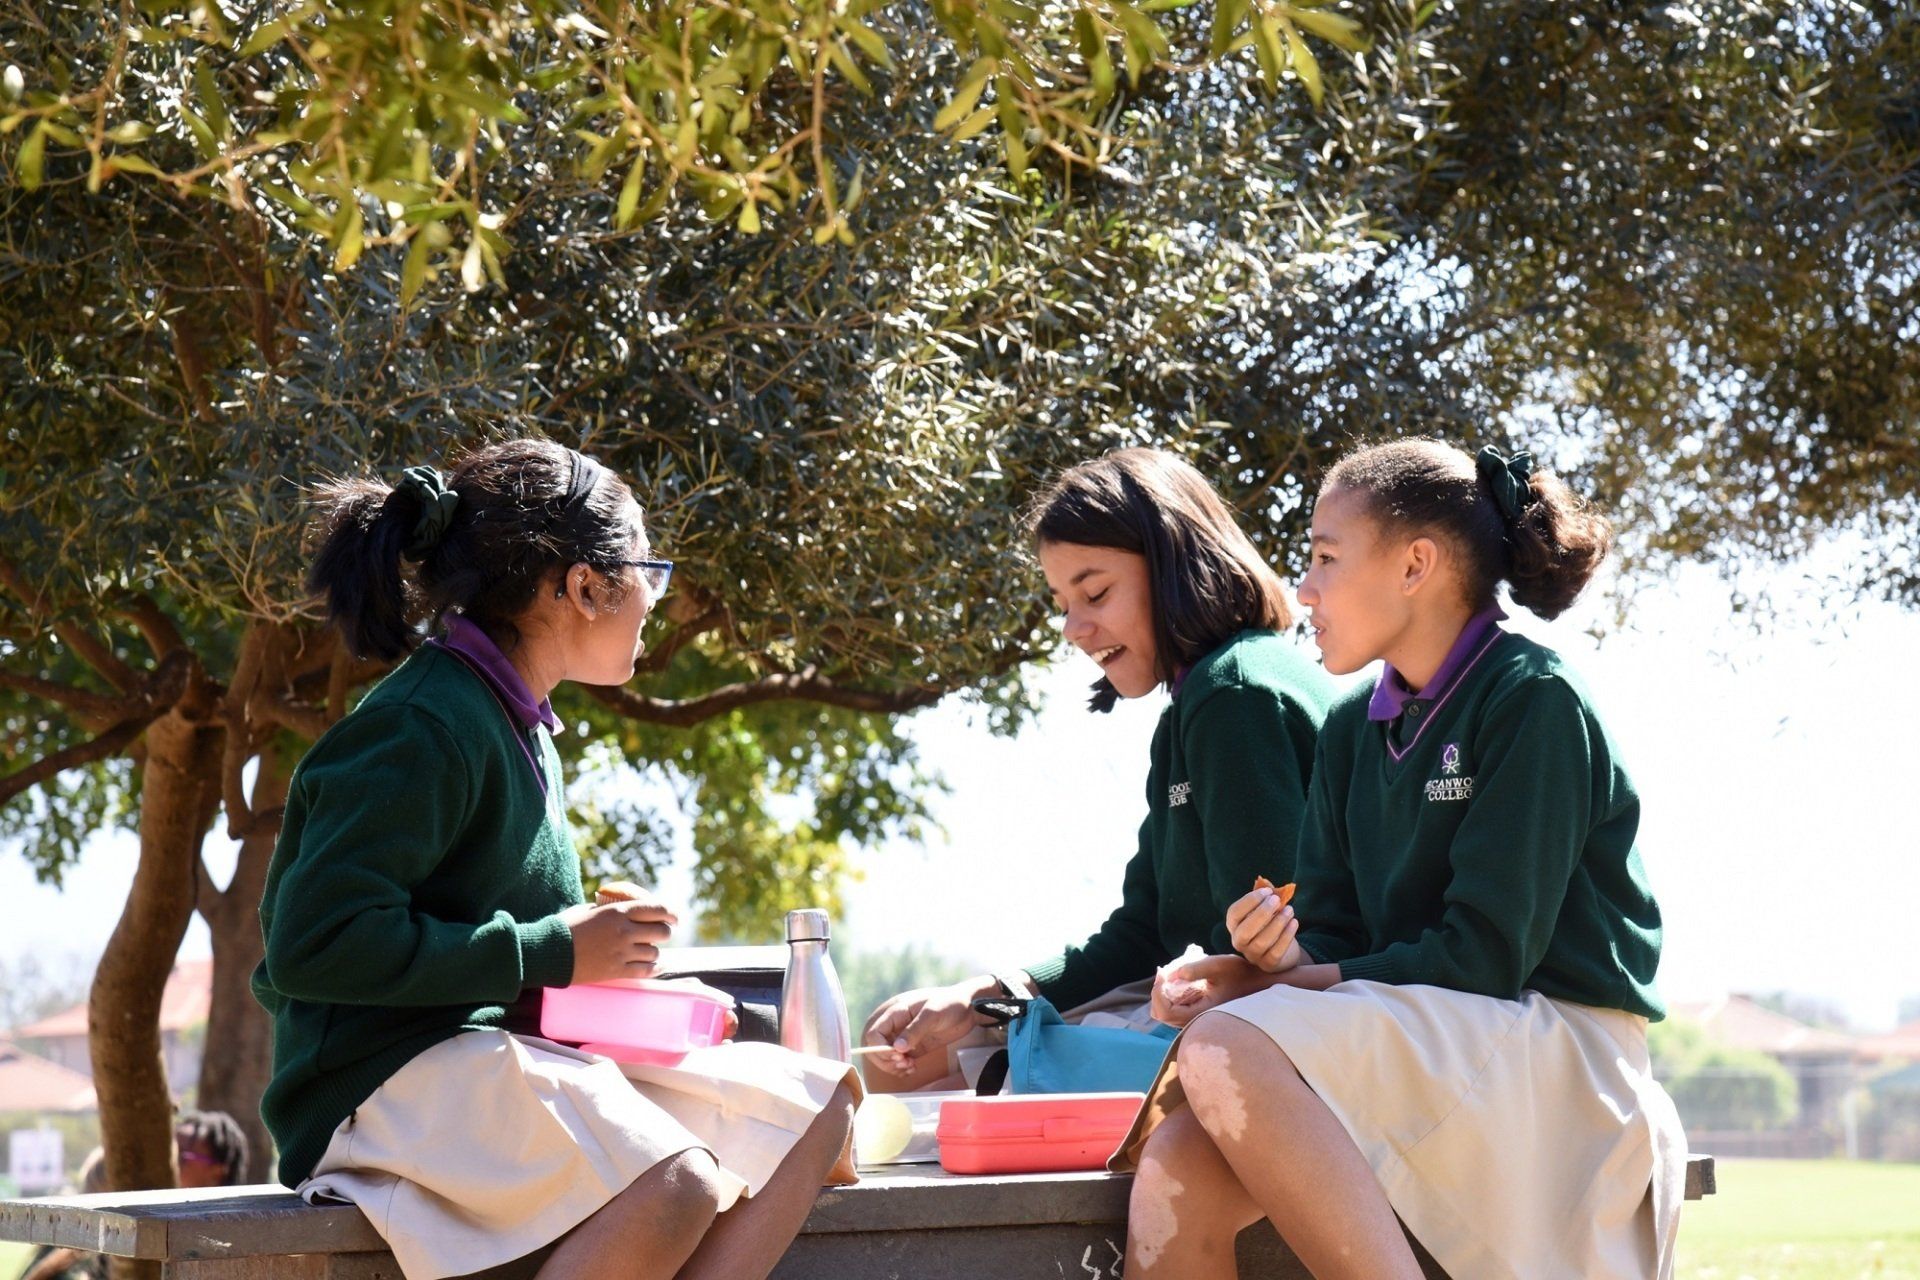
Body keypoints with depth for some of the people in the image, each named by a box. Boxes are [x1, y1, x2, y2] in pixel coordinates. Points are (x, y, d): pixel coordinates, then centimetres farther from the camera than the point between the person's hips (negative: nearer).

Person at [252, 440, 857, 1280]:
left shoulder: (519, 726, 17)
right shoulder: (426, 730, -13)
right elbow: (309, 943, -22)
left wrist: (594, 937, 8)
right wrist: (551, 951, -18)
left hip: (508, 1063, 10)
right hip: (387, 1084, -10)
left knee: (819, 1103, 0)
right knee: (679, 1183, -34)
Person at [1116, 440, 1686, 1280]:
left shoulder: (1532, 700, -7)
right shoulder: (1354, 727, 15)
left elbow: (1488, 954, -13)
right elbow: (1332, 940, 13)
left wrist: (1280, 986, -9)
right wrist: (1262, 972, -10)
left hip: (1553, 1050, -7)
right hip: (1411, 1040, 7)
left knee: (1228, 1049, -30)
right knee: (1175, 1172, -22)